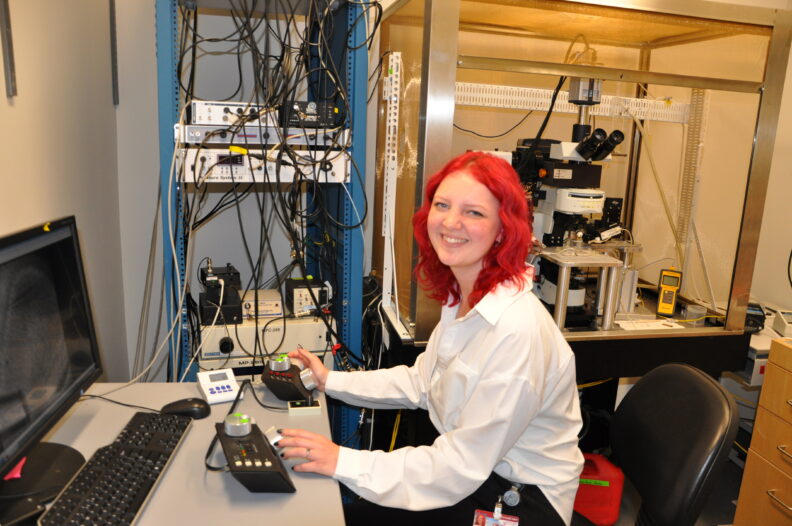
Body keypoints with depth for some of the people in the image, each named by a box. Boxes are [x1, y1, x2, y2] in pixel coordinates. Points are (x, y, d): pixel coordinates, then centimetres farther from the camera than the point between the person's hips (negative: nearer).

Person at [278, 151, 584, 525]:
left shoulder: (516, 331, -30)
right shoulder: (461, 298, -2)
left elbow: (461, 467, -27)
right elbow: (419, 382, 7)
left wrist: (344, 462, -24)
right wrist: (330, 381, 4)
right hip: (473, 469, 7)